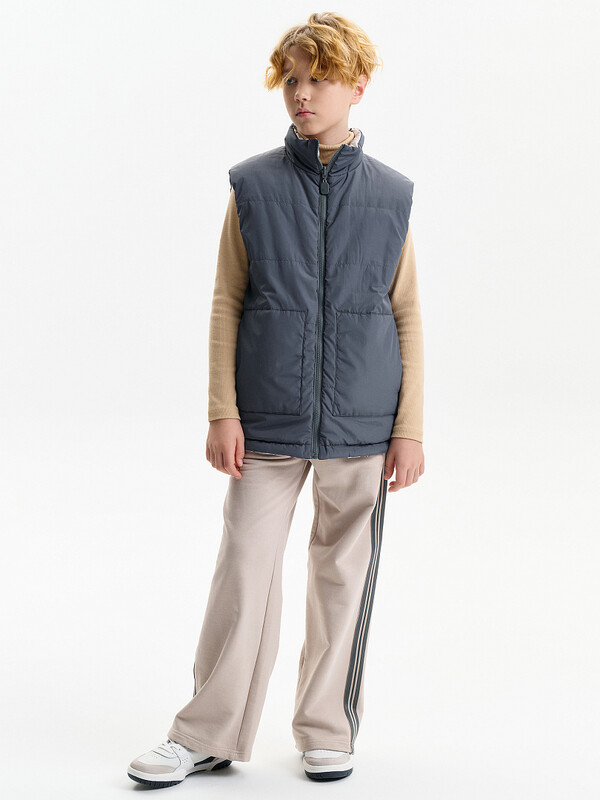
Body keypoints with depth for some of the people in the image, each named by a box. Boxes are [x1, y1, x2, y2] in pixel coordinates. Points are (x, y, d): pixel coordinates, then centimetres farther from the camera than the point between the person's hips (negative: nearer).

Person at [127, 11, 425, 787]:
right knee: (244, 571, 2)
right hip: (268, 423, 0)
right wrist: (223, 412, -3)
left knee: (344, 576, 9)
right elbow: (226, 304, 3)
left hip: (361, 428, 1)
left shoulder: (390, 196, 3)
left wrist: (409, 427, 1)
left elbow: (407, 316, 5)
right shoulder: (253, 185, 1)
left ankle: (328, 731, 24)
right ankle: (208, 734, 16)